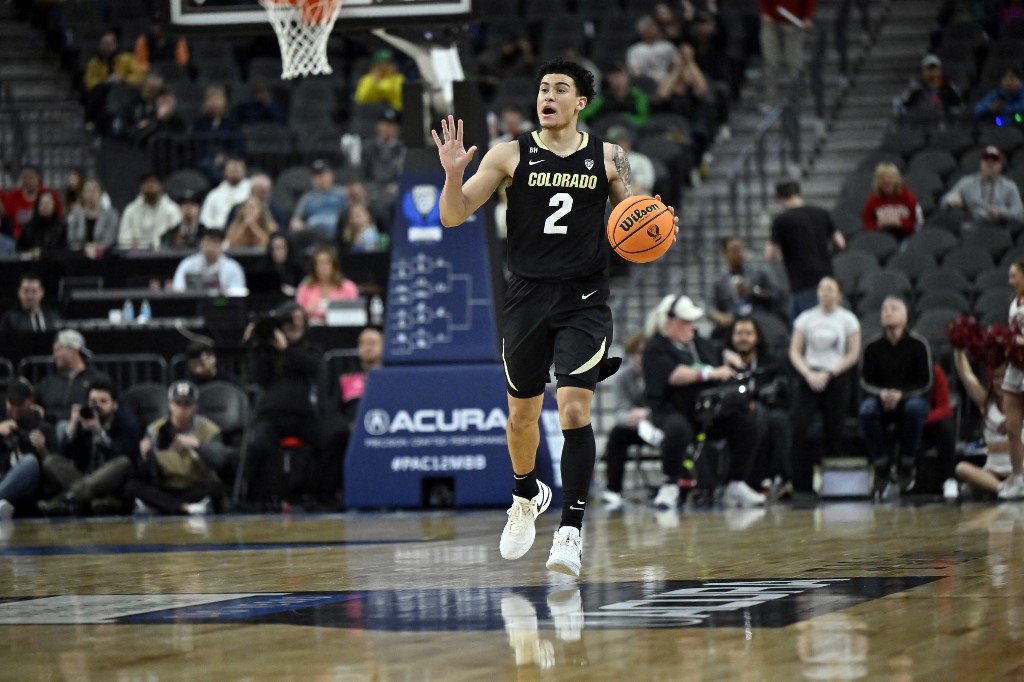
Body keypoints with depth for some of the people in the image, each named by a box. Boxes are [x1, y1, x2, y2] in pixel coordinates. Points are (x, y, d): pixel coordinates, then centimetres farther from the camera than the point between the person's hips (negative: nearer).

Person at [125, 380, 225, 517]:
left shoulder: (208, 429, -2)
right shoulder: (155, 430, 1)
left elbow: (218, 457, -23)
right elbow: (147, 476, -7)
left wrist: (196, 444, -40)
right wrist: (146, 457, -29)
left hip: (198, 491, -1)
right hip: (165, 491, 1)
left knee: (215, 488, -34)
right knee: (132, 486, -26)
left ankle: (152, 508, -32)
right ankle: (188, 508, -40)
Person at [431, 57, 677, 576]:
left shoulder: (608, 159, 3)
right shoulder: (510, 155, 1)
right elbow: (453, 217, -1)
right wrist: (453, 174, -20)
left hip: (584, 300, -2)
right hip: (528, 296, 2)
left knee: (574, 409, -16)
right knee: (522, 415, 13)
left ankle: (571, 529, -14)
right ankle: (526, 497, 42)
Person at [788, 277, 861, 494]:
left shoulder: (847, 320, 4)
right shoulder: (806, 319, 8)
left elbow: (853, 354, 0)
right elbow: (794, 352, 6)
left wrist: (828, 374, -8)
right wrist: (809, 374, -10)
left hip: (837, 379, -1)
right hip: (809, 377, 1)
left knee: (833, 432, -2)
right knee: (800, 428, -12)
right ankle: (799, 483, -9)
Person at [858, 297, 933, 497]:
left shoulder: (918, 345, -6)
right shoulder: (873, 347, 0)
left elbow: (925, 383, -6)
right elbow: (866, 382, 1)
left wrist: (901, 394, -22)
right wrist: (882, 393, -21)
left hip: (912, 397, -2)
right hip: (882, 401, 2)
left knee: (914, 407, -37)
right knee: (867, 409, -32)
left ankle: (907, 464, -20)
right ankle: (881, 464, -20)